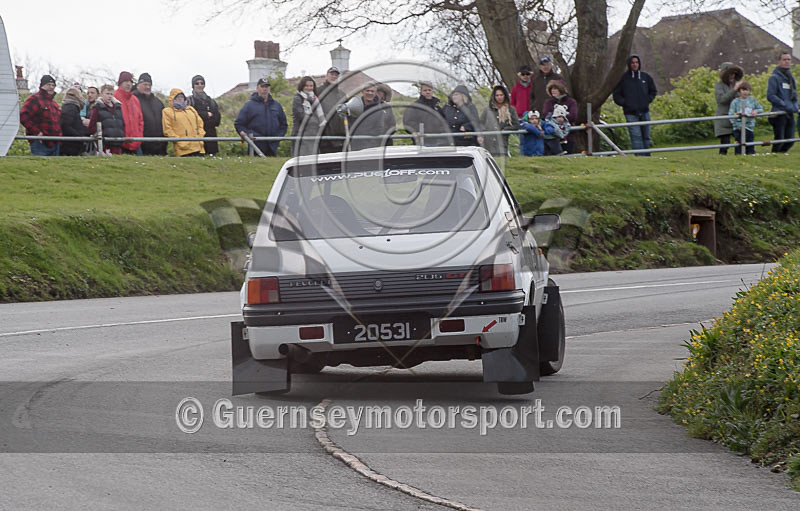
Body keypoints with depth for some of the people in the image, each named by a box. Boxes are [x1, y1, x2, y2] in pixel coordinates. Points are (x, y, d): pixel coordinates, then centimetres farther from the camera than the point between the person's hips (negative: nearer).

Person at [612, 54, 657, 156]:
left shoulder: (646, 77, 8)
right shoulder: (623, 78, -2)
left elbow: (653, 91, 22)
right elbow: (616, 95, 3)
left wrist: (648, 100, 7)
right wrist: (624, 103, -9)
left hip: (644, 112, 3)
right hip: (631, 113, -3)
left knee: (646, 136, 8)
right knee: (636, 137, -10)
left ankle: (647, 156, 18)